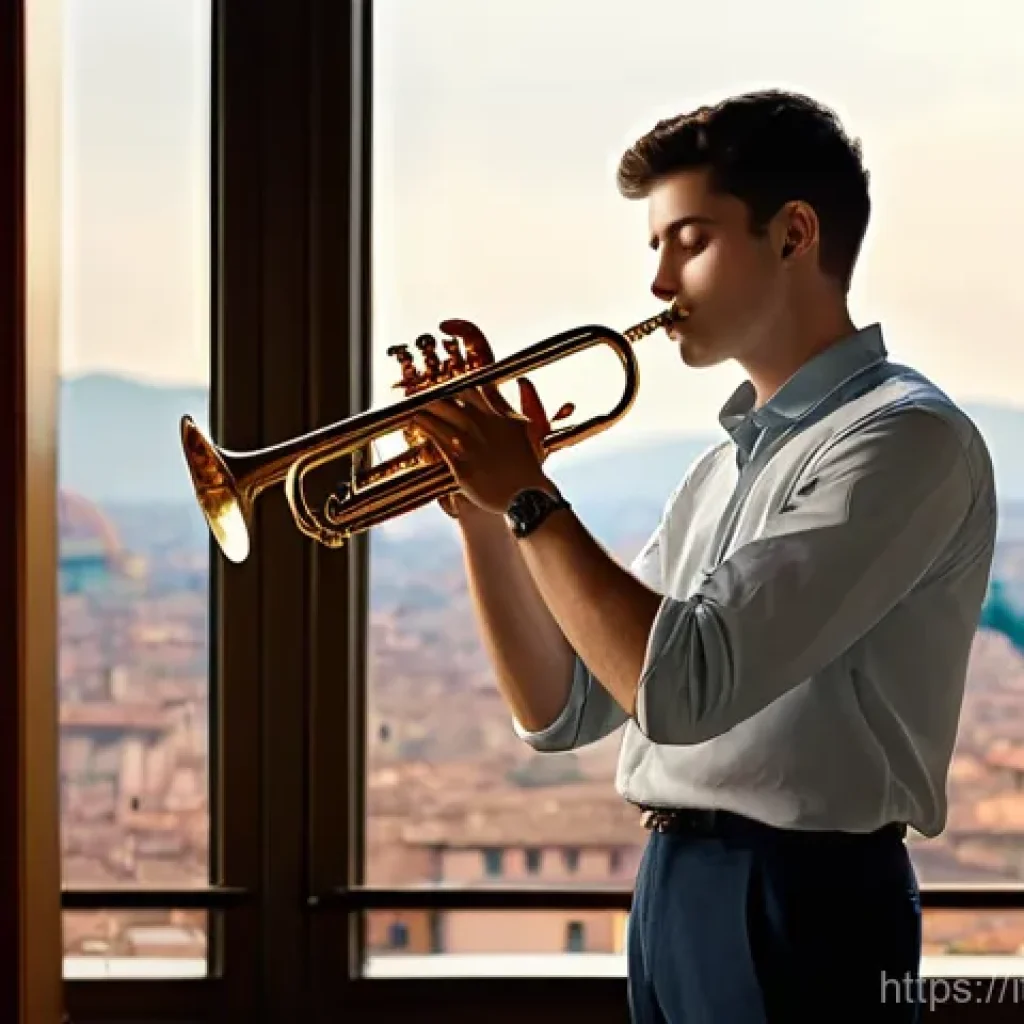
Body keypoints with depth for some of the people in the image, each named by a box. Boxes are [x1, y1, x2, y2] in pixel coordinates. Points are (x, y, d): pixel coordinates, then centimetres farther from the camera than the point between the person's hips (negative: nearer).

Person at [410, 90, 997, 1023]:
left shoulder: (903, 438, -13)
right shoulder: (730, 462, 15)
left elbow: (681, 687, -23)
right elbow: (563, 710, 12)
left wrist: (529, 497, -13)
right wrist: (482, 508, 1)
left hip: (797, 906, -8)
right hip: (670, 889, 8)